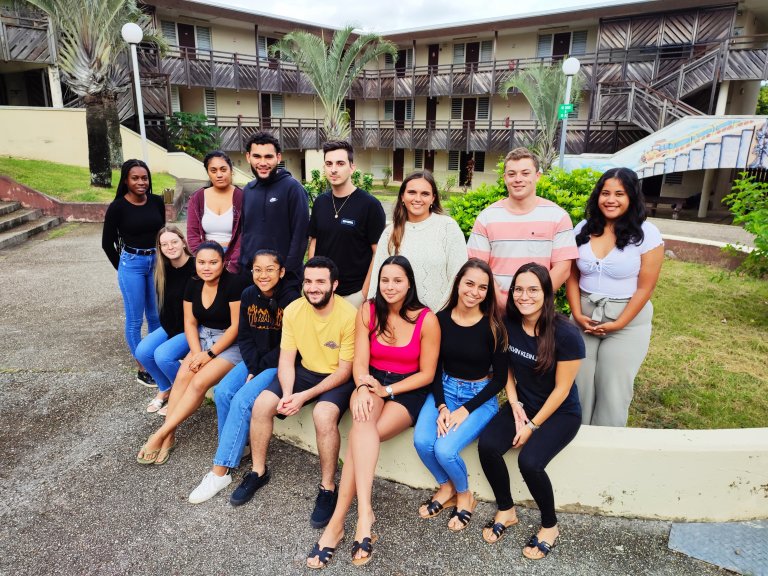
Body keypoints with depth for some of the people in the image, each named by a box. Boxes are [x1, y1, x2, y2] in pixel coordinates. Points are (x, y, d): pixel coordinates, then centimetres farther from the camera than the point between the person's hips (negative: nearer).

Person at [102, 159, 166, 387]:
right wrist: (123, 267, 5)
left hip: (156, 261, 4)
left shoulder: (157, 202, 1)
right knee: (135, 319, 4)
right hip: (132, 265, -4)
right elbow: (107, 242, 0)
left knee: (156, 316, 13)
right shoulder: (117, 207, -9)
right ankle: (142, 369, 14)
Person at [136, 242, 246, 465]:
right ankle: (169, 436, -12)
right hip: (203, 338, 6)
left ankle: (161, 434, -13)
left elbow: (236, 326, -17)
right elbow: (190, 323, 5)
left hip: (231, 344, -6)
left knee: (199, 382, -22)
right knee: (182, 376, -17)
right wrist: (197, 353, -11)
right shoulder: (193, 284, 2)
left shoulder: (233, 283, -17)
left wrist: (210, 354, -16)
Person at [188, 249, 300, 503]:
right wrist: (252, 367, -10)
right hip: (254, 360, 6)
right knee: (222, 391, -16)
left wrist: (259, 369, -14)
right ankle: (235, 448, 3)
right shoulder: (248, 295, 1)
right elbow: (244, 336, 5)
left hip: (280, 364, -6)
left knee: (242, 400, -23)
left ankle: (220, 471, -13)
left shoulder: (291, 299, -17)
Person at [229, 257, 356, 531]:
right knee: (262, 403, -13)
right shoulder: (293, 310, -7)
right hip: (305, 371, 5)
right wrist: (287, 393, -21)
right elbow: (286, 358, -4)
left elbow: (344, 370, -17)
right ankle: (258, 471, 11)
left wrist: (305, 396, -22)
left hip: (339, 378, -5)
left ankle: (327, 488, -11)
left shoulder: (349, 315, -22)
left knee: (324, 414, -33)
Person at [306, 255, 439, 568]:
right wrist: (363, 387, -26)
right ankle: (364, 512, -37)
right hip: (372, 384, 2)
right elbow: (360, 362, -5)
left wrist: (386, 390, -15)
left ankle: (337, 521, -24)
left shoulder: (427, 320, -10)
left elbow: (426, 374, -6)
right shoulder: (368, 311, -3)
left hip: (408, 391, -2)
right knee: (363, 424, -34)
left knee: (360, 433, -29)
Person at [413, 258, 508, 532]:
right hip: (444, 390, 3)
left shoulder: (492, 326, -13)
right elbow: (435, 369, 1)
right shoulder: (441, 319, -6)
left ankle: (464, 495, 11)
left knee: (445, 449, -24)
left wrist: (465, 410, -14)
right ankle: (446, 487, 11)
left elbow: (499, 378, -7)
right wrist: (441, 407, -12)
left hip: (480, 397, -3)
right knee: (422, 441, -22)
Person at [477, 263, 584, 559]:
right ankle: (506, 511, 8)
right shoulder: (508, 324, -9)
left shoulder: (565, 334, -24)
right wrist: (514, 404, -5)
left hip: (560, 413, -4)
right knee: (487, 446, -19)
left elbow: (562, 389, -17)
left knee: (529, 461, -26)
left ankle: (550, 526, 5)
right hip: (521, 404, 5)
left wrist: (533, 426, -15)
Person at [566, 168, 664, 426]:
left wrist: (618, 324, -12)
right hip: (584, 317, 3)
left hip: (627, 320, -3)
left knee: (613, 386, 4)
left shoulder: (646, 234, -8)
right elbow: (572, 276, 4)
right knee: (579, 382, 5)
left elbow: (645, 287, -9)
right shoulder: (583, 229, 2)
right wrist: (577, 314, -7)